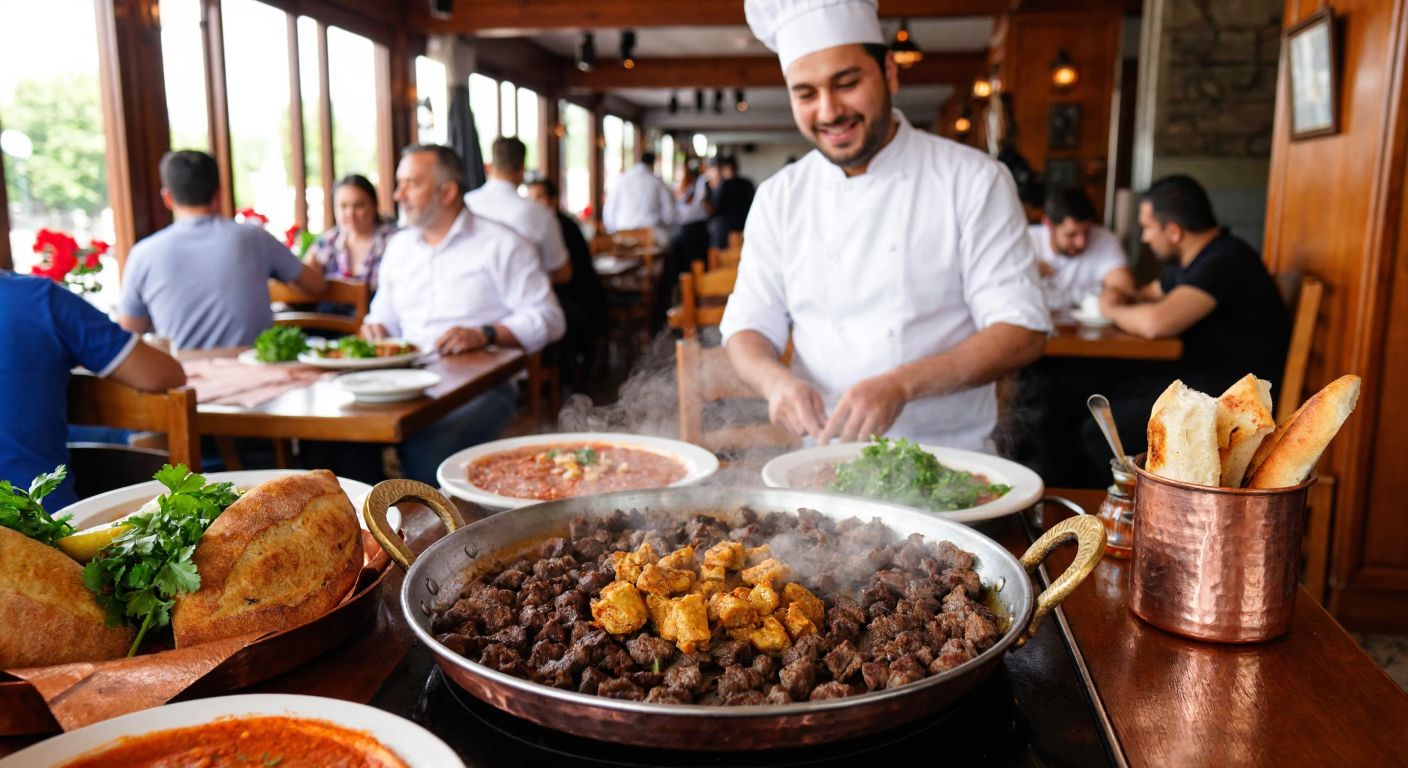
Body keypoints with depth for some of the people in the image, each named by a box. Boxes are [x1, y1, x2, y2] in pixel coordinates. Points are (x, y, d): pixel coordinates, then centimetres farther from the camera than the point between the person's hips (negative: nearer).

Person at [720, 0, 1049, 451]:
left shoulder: (973, 180, -2)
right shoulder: (779, 198, 7)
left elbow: (1022, 333, -6)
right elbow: (748, 328, 8)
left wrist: (902, 384, -21)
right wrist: (775, 380, -15)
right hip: (824, 462, 2)